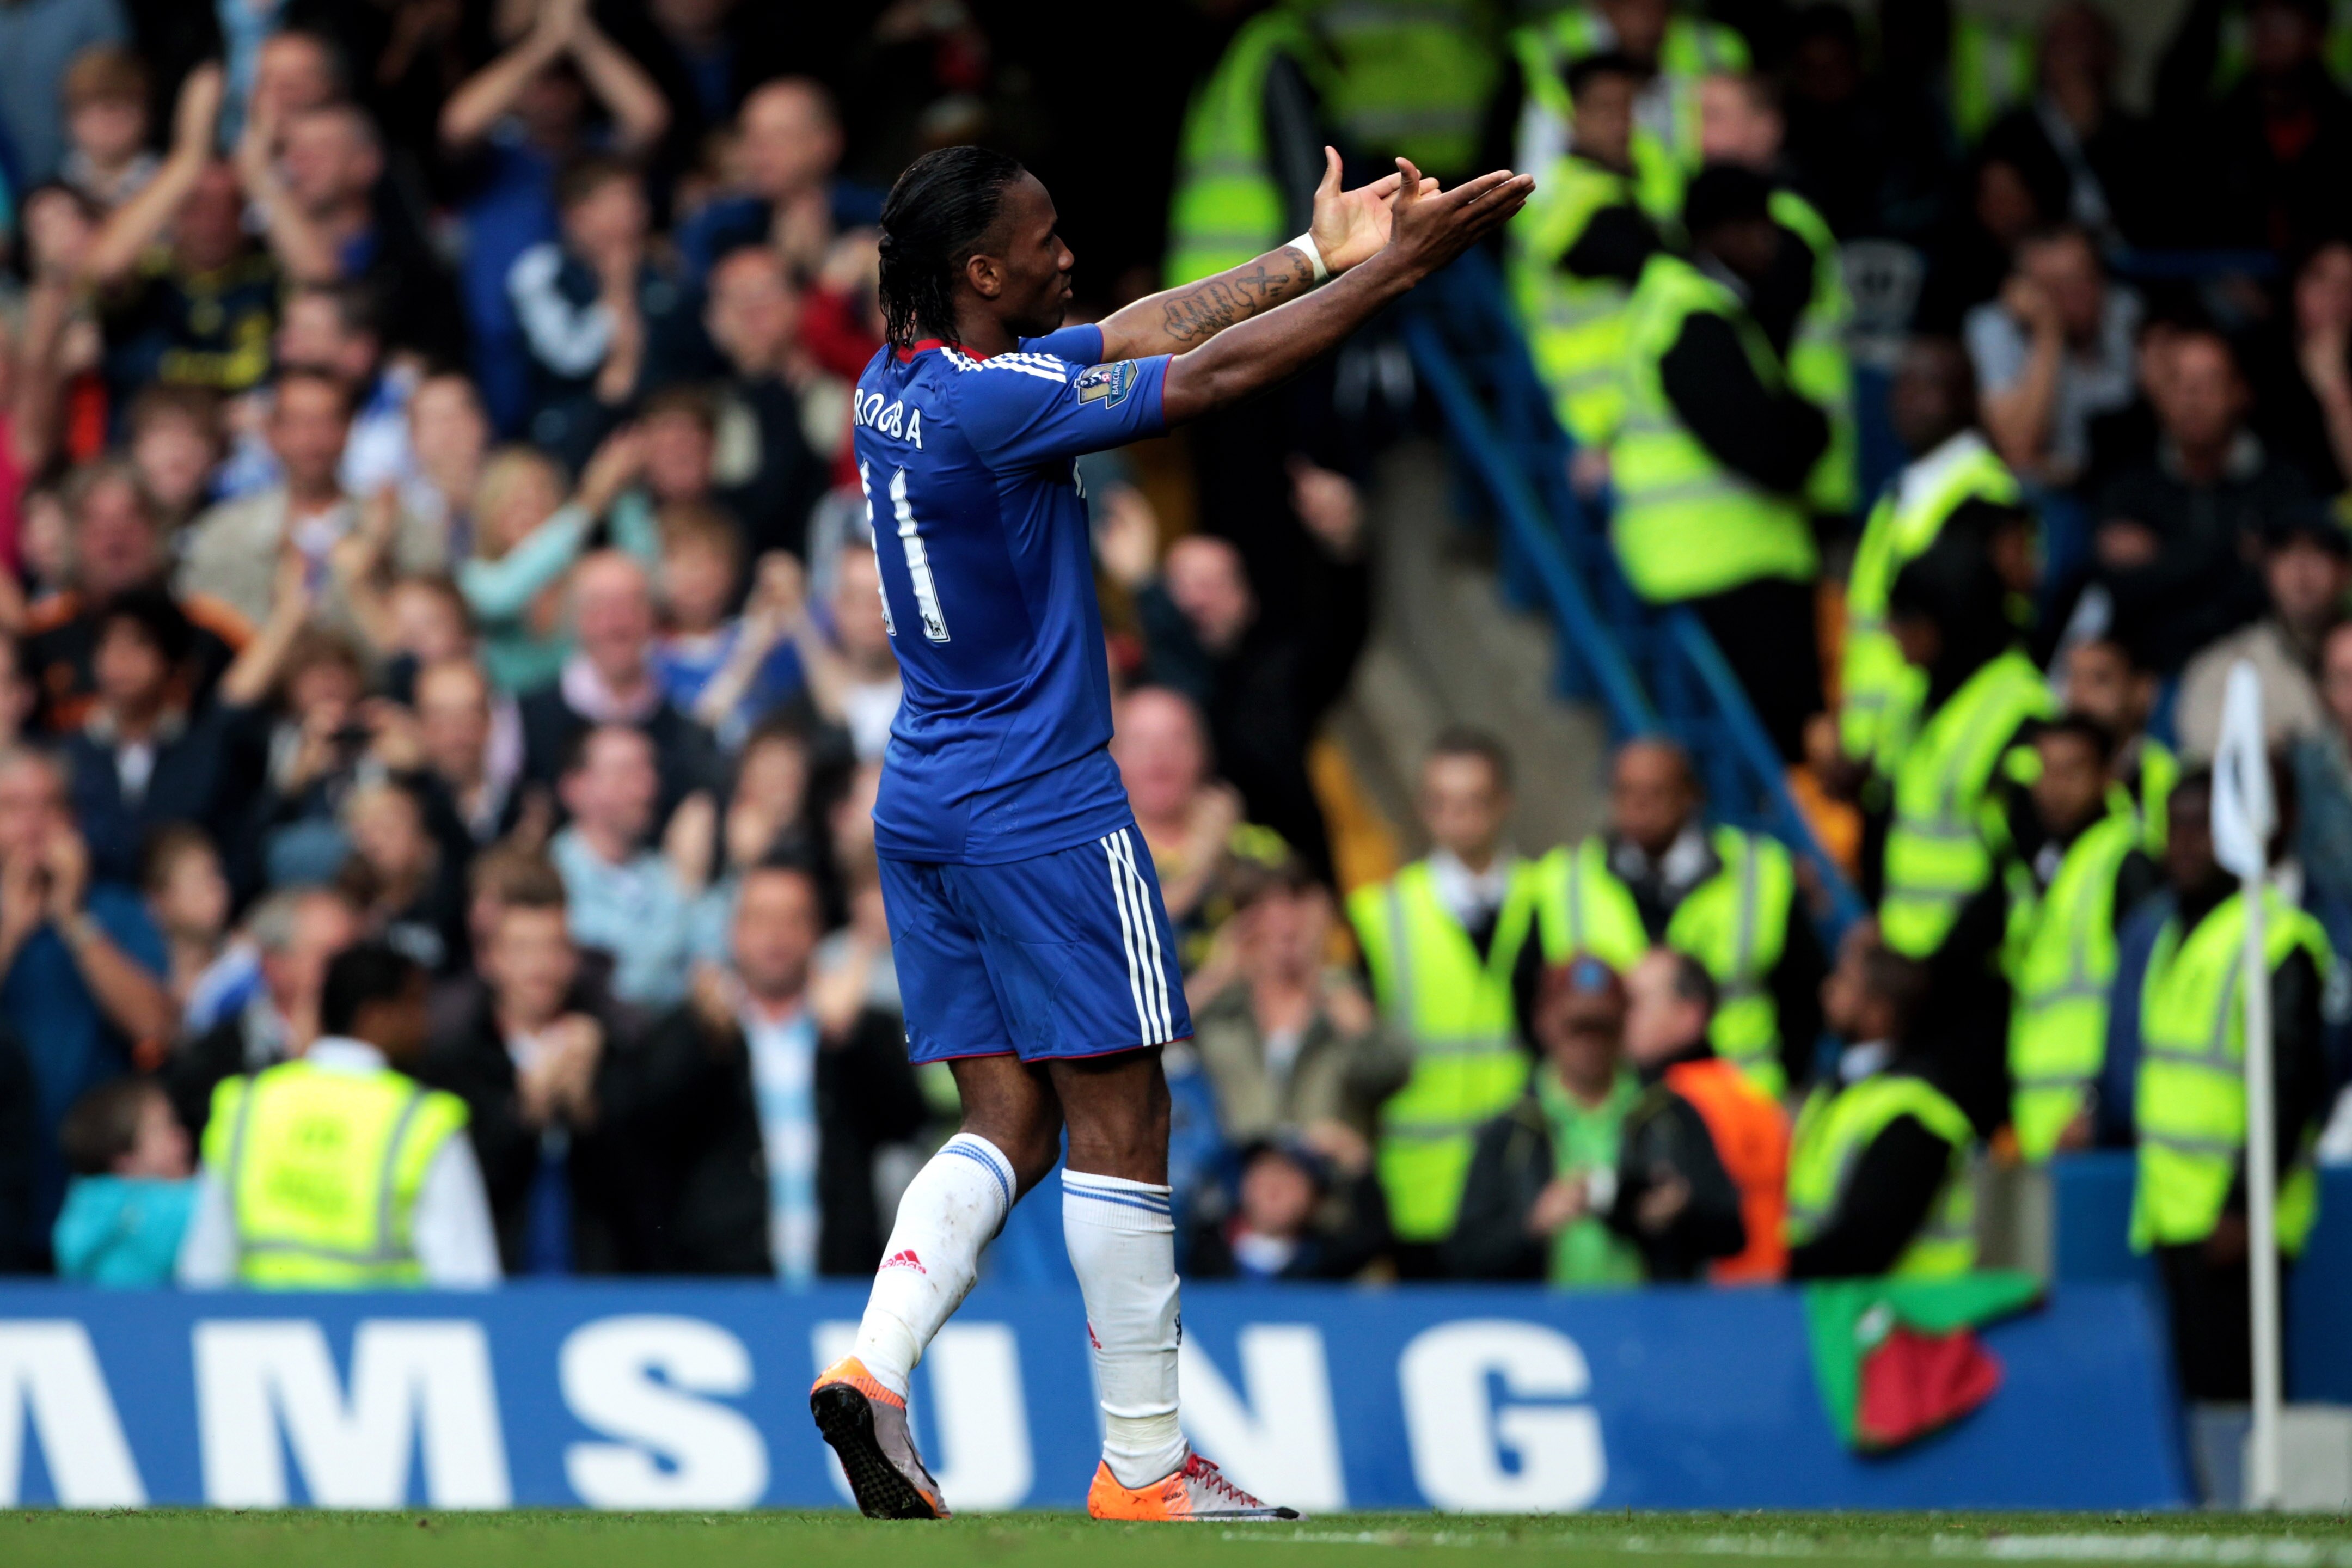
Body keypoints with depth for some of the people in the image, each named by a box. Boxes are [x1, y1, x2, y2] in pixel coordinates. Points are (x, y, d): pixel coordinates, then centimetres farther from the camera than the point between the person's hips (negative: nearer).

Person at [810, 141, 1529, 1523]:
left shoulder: (906, 378, 6)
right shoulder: (987, 402, -21)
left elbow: (1144, 332, 14)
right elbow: (1210, 377, -20)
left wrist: (1315, 253, 15)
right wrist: (1393, 271, -13)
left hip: (929, 810, 9)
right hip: (1044, 813, -9)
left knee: (1011, 1125, 9)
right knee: (1120, 1122, -1)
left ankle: (875, 1370, -8)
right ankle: (1146, 1467, 4)